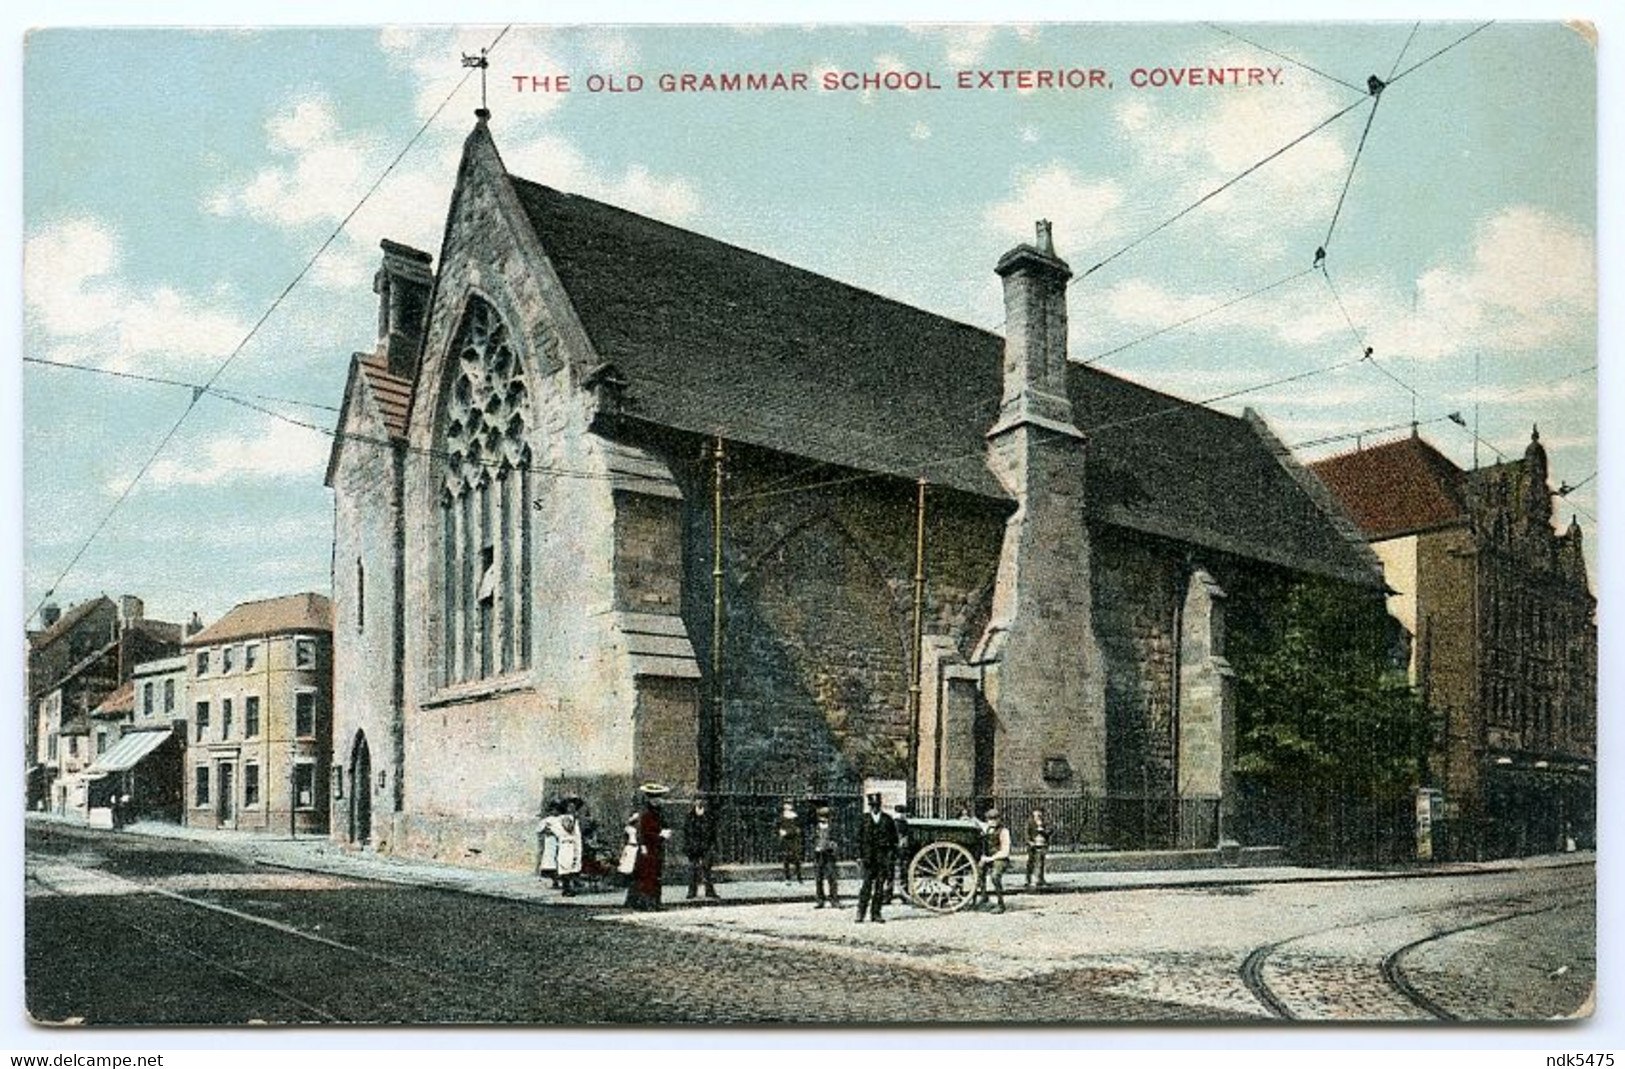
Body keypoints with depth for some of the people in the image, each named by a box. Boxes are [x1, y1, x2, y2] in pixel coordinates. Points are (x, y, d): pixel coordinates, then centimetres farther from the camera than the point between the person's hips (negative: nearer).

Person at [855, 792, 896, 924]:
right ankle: (861, 912, -5)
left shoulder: (887, 819, 9)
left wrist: (892, 854, 2)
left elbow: (894, 839, 11)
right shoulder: (863, 819, 7)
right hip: (868, 855, -1)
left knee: (880, 885, 1)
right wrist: (860, 856, -1)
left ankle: (875, 913, 7)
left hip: (883, 857, 1)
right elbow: (859, 839, 6)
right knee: (867, 884, -9)